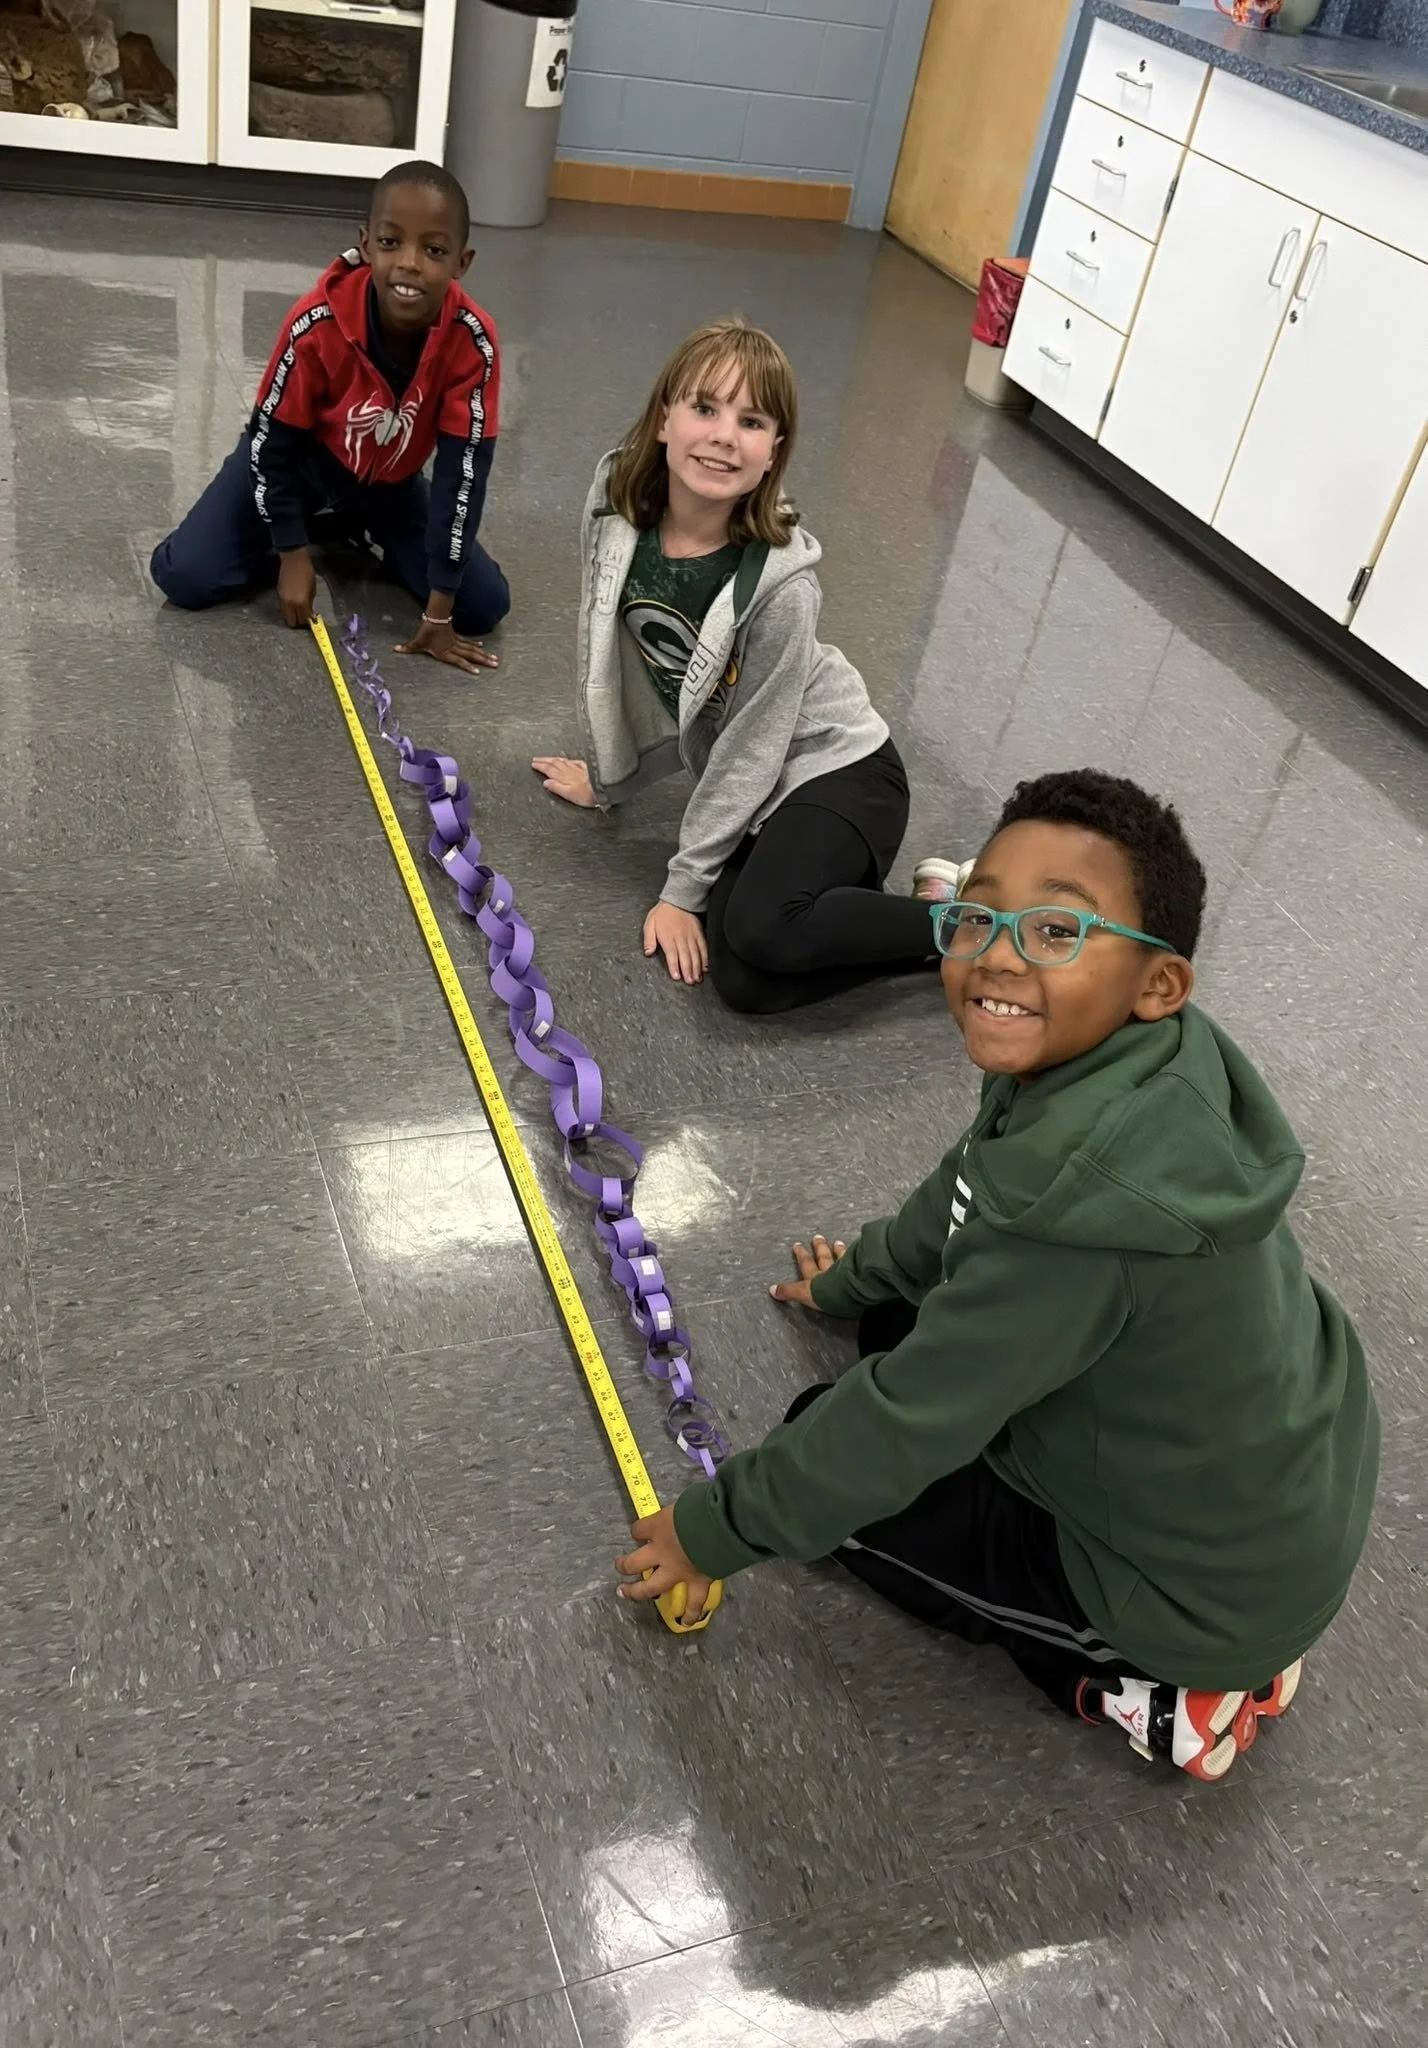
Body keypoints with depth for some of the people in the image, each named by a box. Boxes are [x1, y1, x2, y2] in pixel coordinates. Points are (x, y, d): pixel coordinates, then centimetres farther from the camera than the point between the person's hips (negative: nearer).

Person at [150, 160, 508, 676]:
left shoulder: (473, 342, -30)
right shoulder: (318, 325, -32)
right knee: (185, 578, -16)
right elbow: (271, 442, -17)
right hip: (300, 462, -1)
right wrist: (293, 556, -15)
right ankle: (315, 529, 10)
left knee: (484, 606, -10)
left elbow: (463, 473, -25)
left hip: (390, 483, 2)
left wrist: (439, 613, -25)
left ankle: (365, 534, 14)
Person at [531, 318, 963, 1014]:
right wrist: (609, 778, 15)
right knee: (744, 980, -17)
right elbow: (612, 653, 4)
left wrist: (684, 888, -13)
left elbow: (751, 748, -18)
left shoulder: (781, 583, -26)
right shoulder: (616, 507, -12)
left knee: (760, 929, -32)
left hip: (838, 771, -5)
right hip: (747, 788, 5)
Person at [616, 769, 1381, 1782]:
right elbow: (966, 1196, 8)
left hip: (1207, 1587, -7)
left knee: (839, 1458, 2)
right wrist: (857, 1277, 25)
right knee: (908, 1318, 17)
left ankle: (1144, 1685, 3)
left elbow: (901, 1427, -26)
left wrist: (717, 1528, -11)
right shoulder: (1140, 1064, -12)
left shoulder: (1079, 1207, -37)